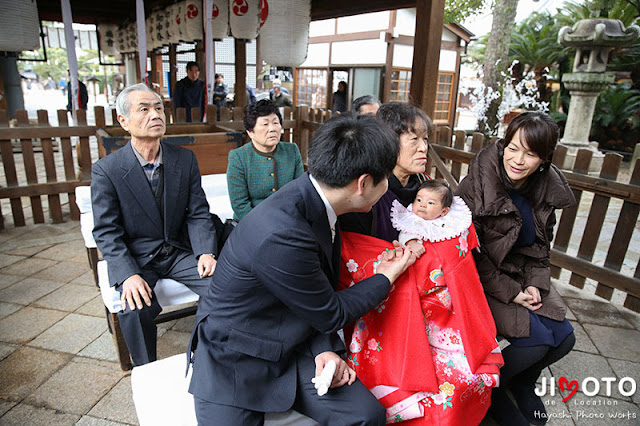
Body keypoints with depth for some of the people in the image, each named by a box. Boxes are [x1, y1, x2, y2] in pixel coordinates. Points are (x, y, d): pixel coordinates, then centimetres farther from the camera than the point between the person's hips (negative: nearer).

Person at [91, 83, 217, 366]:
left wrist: (206, 251, -17)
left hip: (180, 251, 2)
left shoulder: (185, 159, 0)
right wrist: (128, 274, -24)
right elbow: (106, 231, -9)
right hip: (136, 257, -2)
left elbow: (198, 213, 0)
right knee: (134, 309, -28)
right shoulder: (106, 170, -8)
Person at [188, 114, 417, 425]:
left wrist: (325, 349, -7)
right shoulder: (280, 235, -33)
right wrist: (387, 276, -4)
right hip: (234, 362, -6)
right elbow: (331, 314, -17)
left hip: (293, 347, 6)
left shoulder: (315, 201, -6)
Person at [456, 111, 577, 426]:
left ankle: (522, 382, 28)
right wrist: (509, 292, -16)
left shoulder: (545, 190, -1)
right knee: (539, 338, -17)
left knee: (564, 337, -3)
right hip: (480, 281, -6)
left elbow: (540, 246, 11)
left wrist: (536, 283, -5)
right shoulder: (476, 186, -21)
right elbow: (471, 253, -17)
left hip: (521, 278, 7)